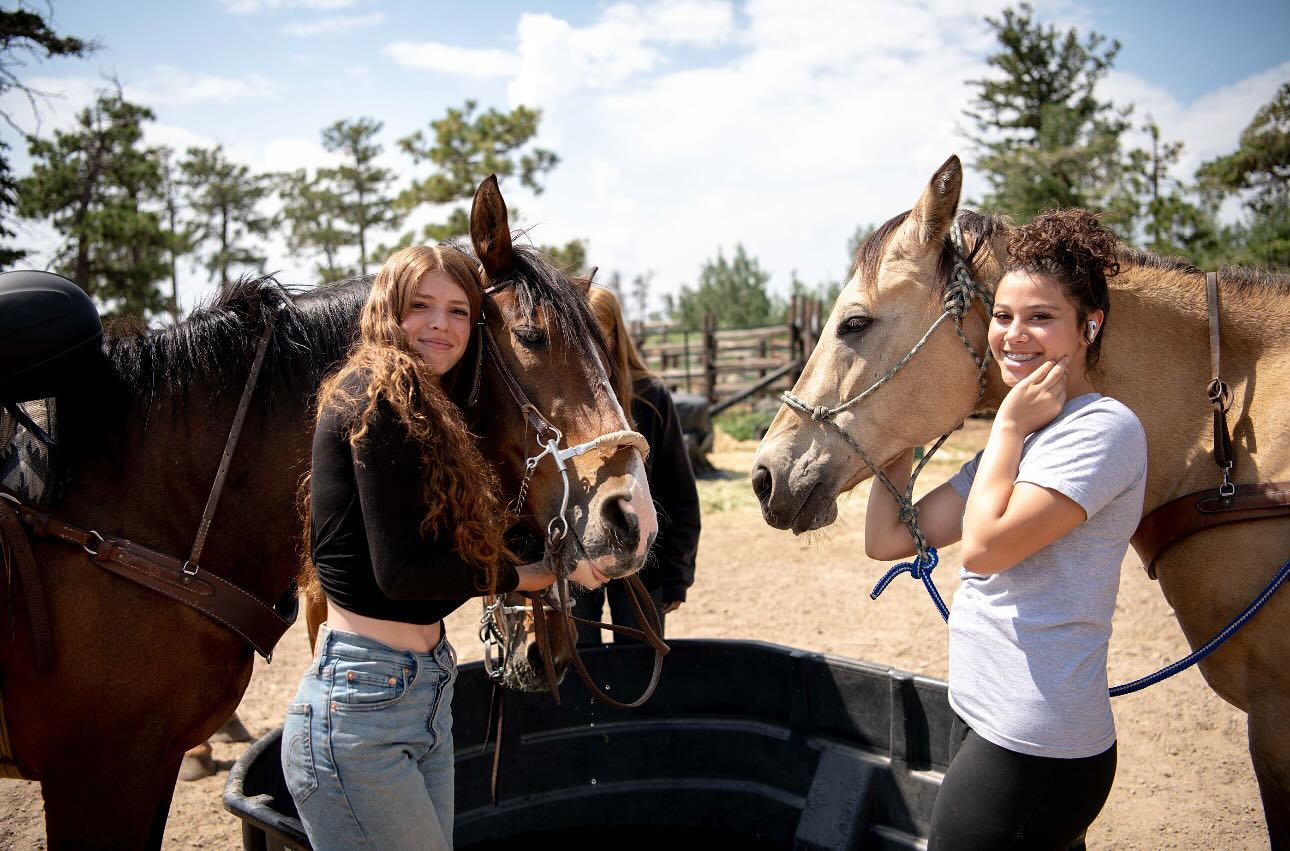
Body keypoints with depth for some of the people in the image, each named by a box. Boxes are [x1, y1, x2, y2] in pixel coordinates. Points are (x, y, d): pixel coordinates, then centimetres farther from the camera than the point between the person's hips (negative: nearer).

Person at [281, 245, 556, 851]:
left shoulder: (425, 406, 13)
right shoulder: (380, 395, -15)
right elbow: (400, 571, -21)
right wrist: (522, 575, -9)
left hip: (426, 686, 9)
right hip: (364, 703, -9)